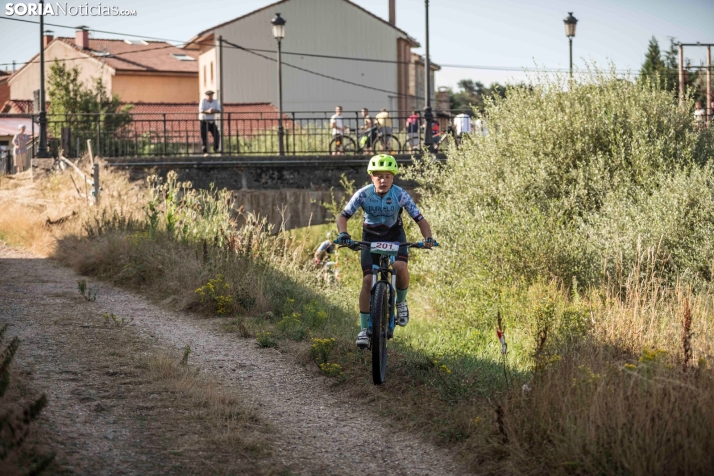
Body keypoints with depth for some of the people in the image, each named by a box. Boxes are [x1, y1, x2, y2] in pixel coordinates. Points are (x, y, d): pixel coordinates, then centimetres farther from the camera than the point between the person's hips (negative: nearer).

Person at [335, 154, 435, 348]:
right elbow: (343, 216, -15)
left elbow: (420, 219, -20)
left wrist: (428, 238, -38)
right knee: (368, 281, -13)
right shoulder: (363, 194, -21)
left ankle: (401, 302, 0)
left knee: (400, 268, -30)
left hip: (395, 236, -1)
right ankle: (364, 329, -4)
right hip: (371, 237, 1)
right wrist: (343, 233, -36)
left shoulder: (400, 195, -21)